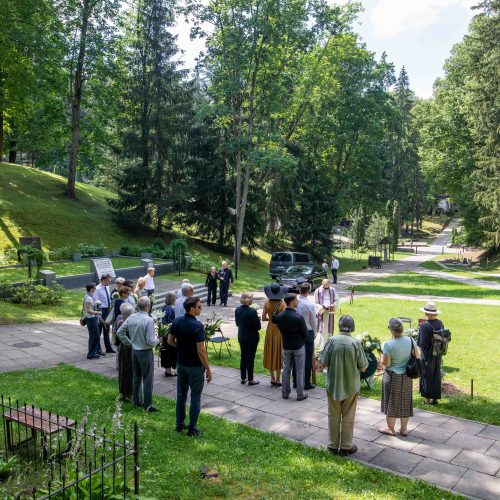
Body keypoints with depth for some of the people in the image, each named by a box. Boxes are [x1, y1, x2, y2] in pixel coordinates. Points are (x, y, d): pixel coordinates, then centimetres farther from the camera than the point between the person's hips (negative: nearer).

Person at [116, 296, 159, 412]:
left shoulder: (131, 318, -3)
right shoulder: (149, 320, -23)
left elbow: (119, 332, 4)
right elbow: (151, 341, -24)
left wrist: (129, 343, 12)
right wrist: (157, 340, -3)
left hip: (134, 351, 7)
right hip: (146, 352, -6)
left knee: (136, 377, 19)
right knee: (147, 379, 4)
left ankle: (137, 401, 31)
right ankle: (147, 405, 11)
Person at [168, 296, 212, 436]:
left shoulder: (177, 322, -4)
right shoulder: (197, 326, -23)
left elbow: (170, 341, 8)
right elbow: (201, 351, -23)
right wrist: (208, 369, -14)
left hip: (181, 364, 6)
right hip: (195, 366, -6)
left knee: (181, 394, 18)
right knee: (195, 397, 7)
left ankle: (179, 424, 29)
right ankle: (192, 428, 14)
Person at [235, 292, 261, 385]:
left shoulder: (237, 310, -4)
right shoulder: (252, 311, -23)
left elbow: (237, 323, 7)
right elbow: (258, 326, -18)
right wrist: (257, 318, 0)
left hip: (241, 337, 6)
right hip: (252, 338, -6)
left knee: (243, 357, 16)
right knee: (250, 358, 5)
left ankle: (243, 378, 24)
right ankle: (250, 380, 13)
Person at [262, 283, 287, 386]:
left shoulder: (267, 303, -6)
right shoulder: (282, 304, -15)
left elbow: (263, 318, -5)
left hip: (270, 329, 3)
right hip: (279, 330, -3)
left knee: (270, 353, 14)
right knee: (279, 353, 7)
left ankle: (272, 378, 20)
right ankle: (277, 379, 12)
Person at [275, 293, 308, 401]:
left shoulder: (279, 316, -8)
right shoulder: (298, 317, -23)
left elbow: (281, 330, 3)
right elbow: (305, 333, -13)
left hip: (286, 346, 4)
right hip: (299, 346, -4)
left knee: (286, 369, 16)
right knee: (300, 370, 8)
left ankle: (285, 393, 23)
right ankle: (300, 394, 15)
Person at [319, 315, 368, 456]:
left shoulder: (332, 341, -14)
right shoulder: (356, 343, -14)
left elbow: (323, 363, -10)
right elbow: (363, 367, -9)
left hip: (333, 385, 1)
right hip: (351, 386, 0)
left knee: (334, 416, 15)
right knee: (348, 417, 14)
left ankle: (333, 445, 25)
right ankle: (346, 447, 23)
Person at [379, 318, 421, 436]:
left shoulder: (388, 344, -23)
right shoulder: (410, 340, -10)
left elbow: (386, 363, -18)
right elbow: (417, 355, 3)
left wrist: (382, 354, -1)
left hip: (392, 377, -4)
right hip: (407, 377, 4)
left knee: (391, 403, 11)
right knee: (405, 402, 17)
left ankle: (390, 429, 24)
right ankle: (404, 429, 29)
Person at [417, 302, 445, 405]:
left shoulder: (424, 326, -23)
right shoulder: (440, 324, -5)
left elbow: (421, 343, -22)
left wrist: (416, 343, -3)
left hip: (428, 355, -6)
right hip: (438, 355, 6)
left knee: (427, 376, 10)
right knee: (436, 375, 17)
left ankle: (427, 398, 19)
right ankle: (435, 398, 26)